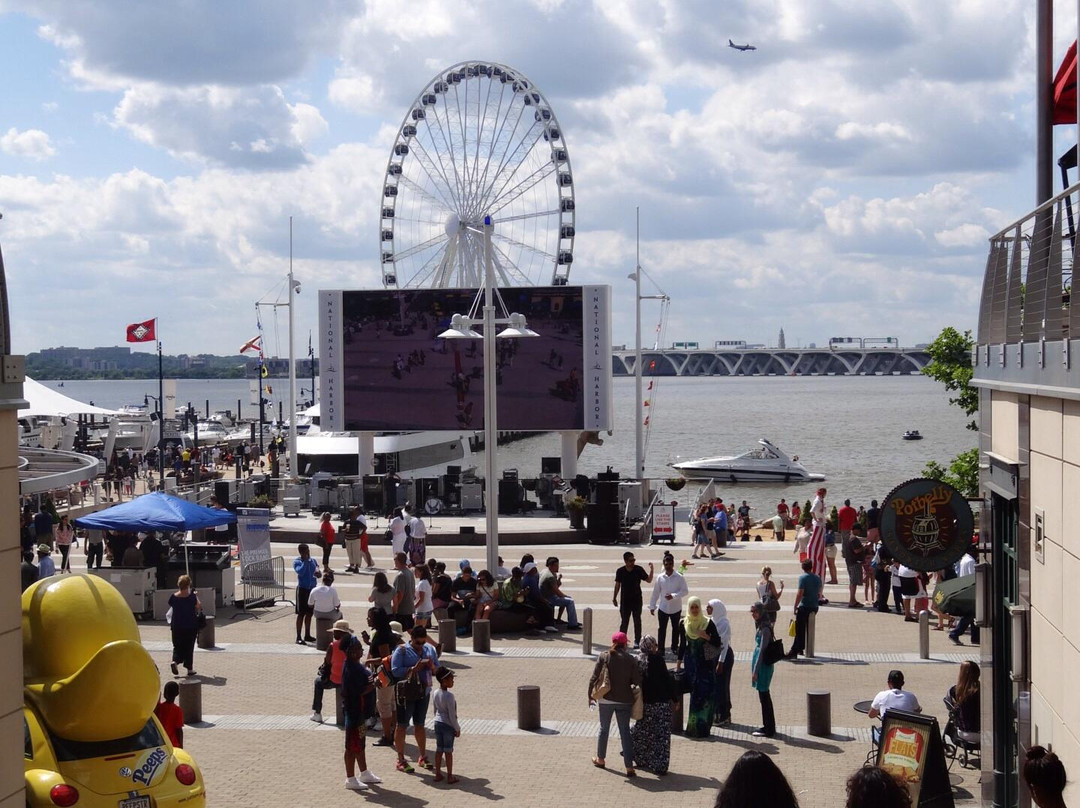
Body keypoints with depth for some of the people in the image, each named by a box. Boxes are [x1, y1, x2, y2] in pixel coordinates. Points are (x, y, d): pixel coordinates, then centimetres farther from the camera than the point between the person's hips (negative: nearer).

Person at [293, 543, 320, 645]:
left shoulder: (313, 561, 9)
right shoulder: (296, 562, -8)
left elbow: (318, 574, 10)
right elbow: (300, 572, -25)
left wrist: (317, 572, -14)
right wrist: (305, 561, -21)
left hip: (312, 589, 6)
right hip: (302, 589, -6)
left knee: (309, 613, 13)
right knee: (301, 614, -6)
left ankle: (307, 635, 24)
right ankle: (298, 637, -4)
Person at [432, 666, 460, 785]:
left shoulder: (436, 693, 1)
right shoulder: (449, 696, -21)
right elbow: (452, 715, -18)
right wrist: (457, 728, -8)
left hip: (438, 723, 6)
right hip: (448, 725, -6)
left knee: (439, 749, 13)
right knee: (448, 751, 2)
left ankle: (438, 774, 18)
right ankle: (450, 777, 8)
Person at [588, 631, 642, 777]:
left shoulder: (604, 657, -6)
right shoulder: (630, 660, -7)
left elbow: (594, 678, -5)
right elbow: (637, 681, -8)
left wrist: (591, 696, 5)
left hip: (606, 699, 0)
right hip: (624, 700, 0)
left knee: (604, 729, 19)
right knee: (625, 732, 3)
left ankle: (600, 759, 32)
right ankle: (629, 767, -3)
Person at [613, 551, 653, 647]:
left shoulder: (638, 570, -7)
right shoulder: (620, 571, -5)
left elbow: (649, 580, -3)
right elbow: (617, 585, 5)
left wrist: (651, 570, -17)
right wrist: (614, 597, 8)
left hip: (637, 600, 0)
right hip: (625, 600, 0)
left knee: (637, 621, 6)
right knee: (624, 621, 5)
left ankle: (637, 641, 14)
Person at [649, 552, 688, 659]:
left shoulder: (679, 577, -11)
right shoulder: (660, 577, -5)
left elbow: (685, 591, -12)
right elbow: (655, 593, 1)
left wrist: (673, 596, -25)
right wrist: (652, 606, 2)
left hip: (676, 608, -1)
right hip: (663, 608, 1)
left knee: (676, 629, 14)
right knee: (662, 629, 5)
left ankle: (674, 648, 31)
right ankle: (660, 649, 14)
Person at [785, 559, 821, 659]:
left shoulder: (803, 578, -11)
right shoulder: (817, 578, 7)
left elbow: (800, 593, -17)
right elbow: (819, 593, 16)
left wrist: (795, 606, -10)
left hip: (804, 607, -6)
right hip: (814, 607, 6)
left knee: (799, 630, -5)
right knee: (807, 629, 17)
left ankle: (794, 651, -8)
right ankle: (800, 648, 24)